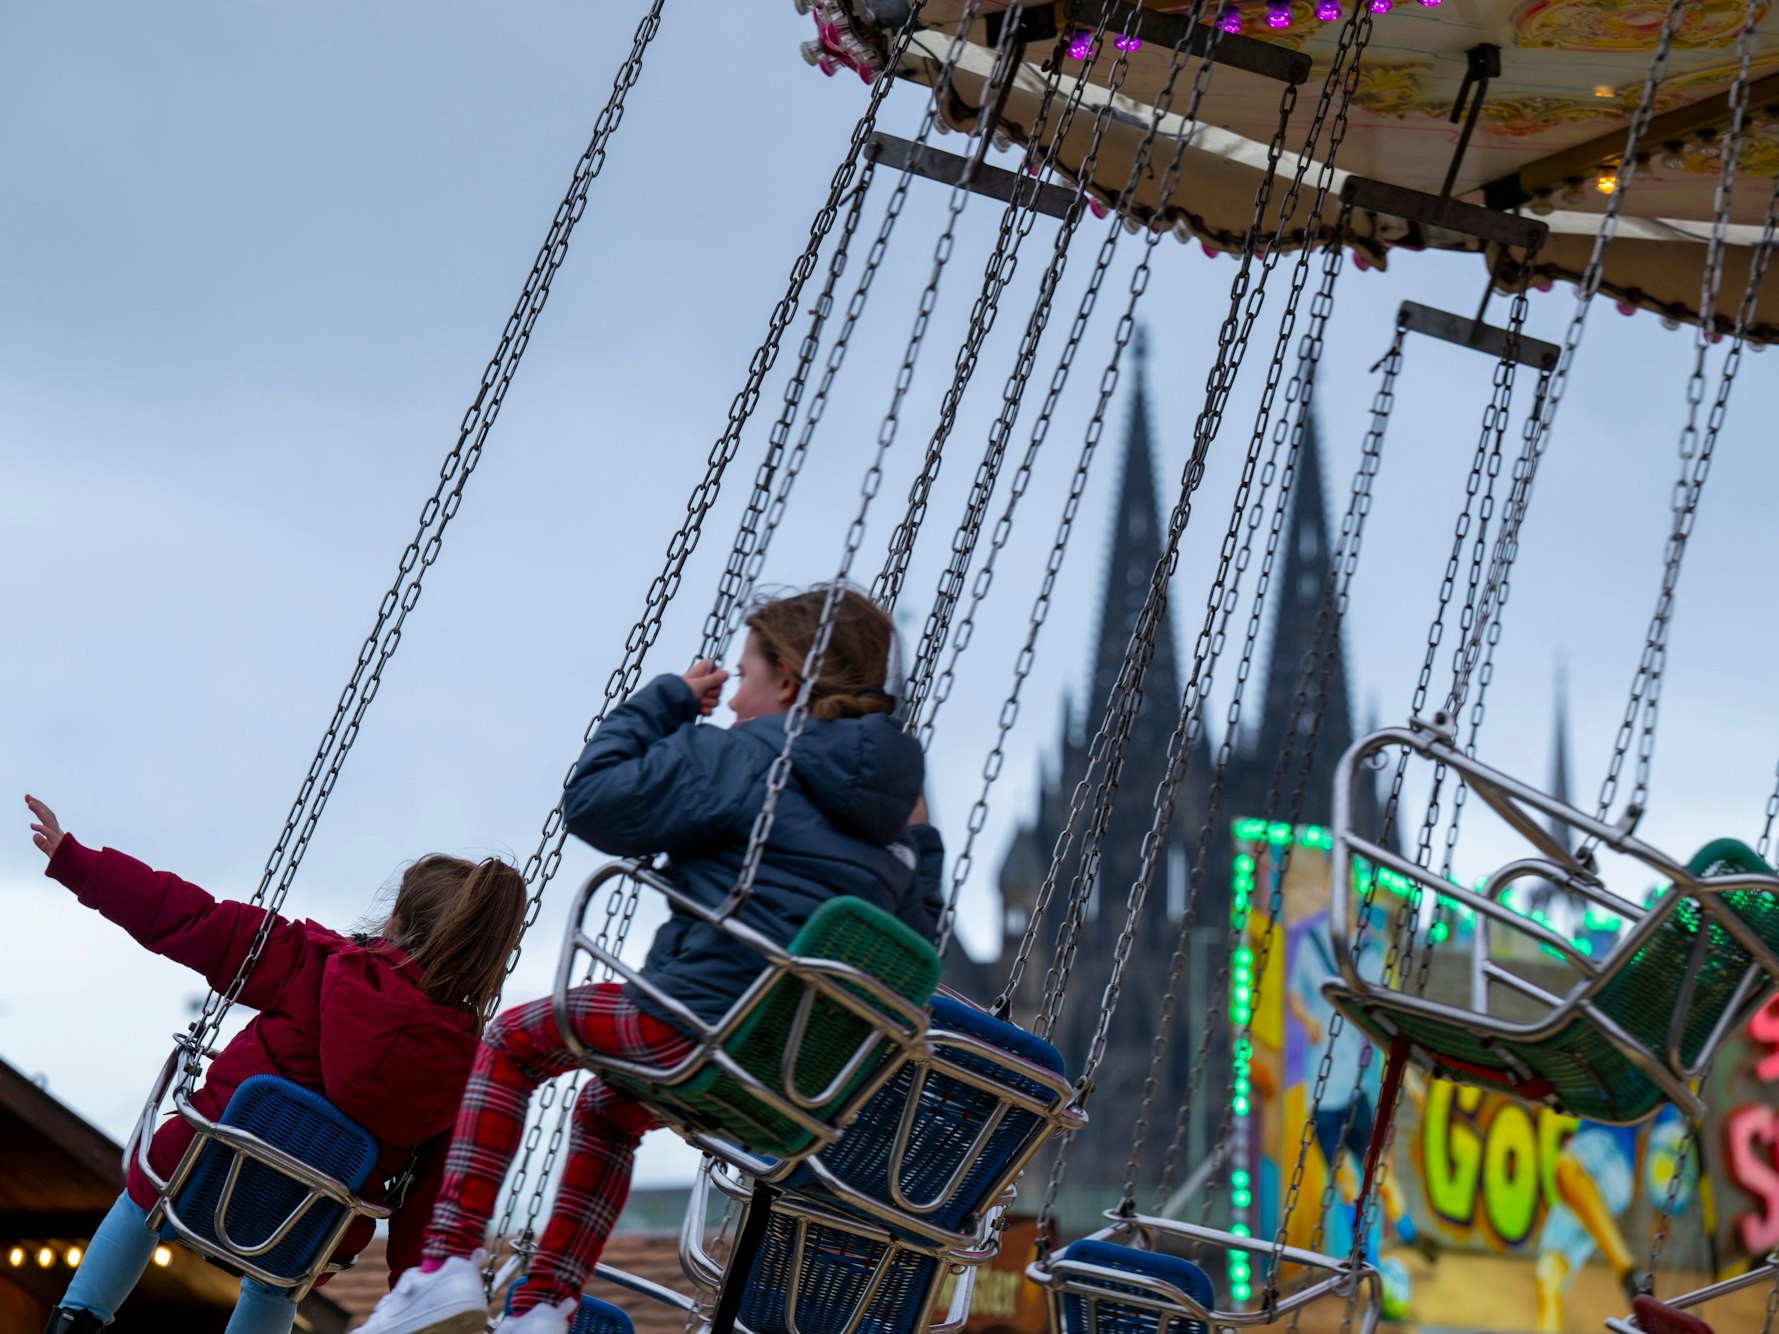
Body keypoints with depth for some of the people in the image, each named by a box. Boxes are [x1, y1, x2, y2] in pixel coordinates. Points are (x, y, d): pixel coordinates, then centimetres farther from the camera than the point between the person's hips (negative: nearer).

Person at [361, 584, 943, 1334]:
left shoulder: (745, 759, -5)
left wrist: (668, 699, 4)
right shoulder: (889, 807, 15)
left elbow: (593, 799, -8)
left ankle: (449, 1267, 5)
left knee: (512, 1039, 15)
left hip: (702, 1019, -8)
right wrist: (919, 841, 29)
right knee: (607, 1108, 33)